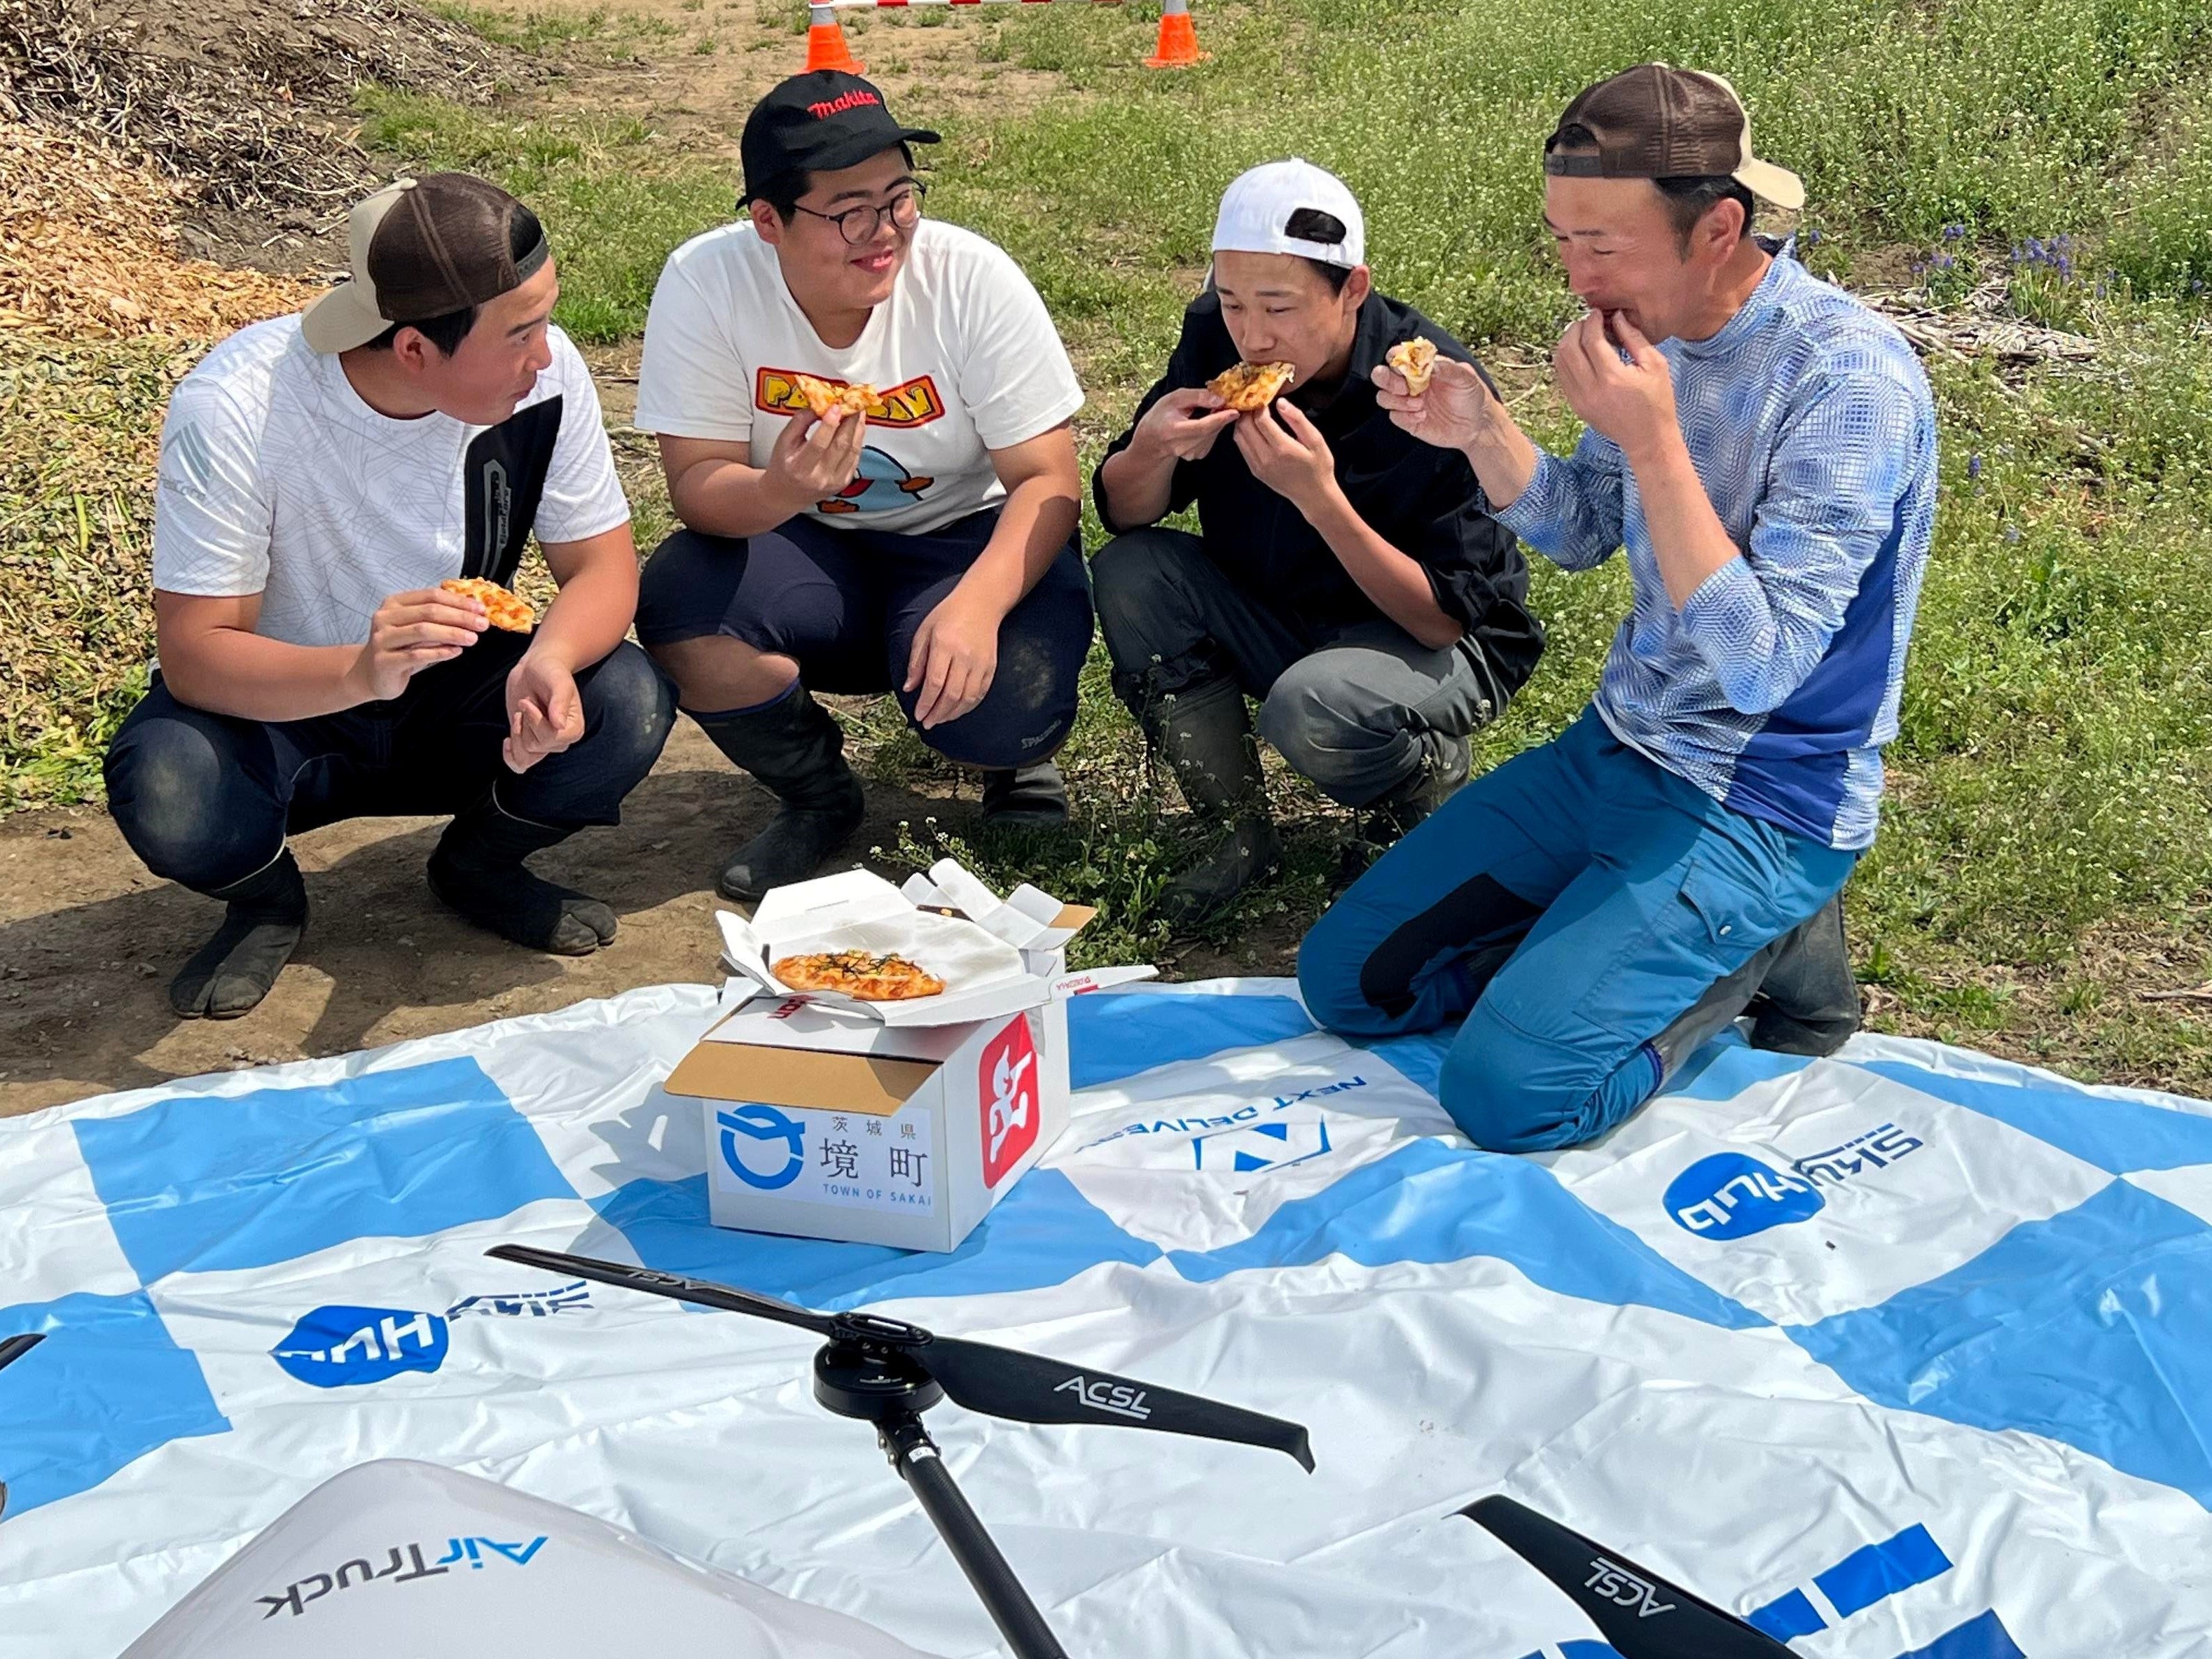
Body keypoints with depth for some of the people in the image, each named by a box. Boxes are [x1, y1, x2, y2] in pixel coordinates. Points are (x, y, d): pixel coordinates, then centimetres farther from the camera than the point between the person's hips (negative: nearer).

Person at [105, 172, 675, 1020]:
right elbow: (194, 654, -28)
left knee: (627, 707, -26)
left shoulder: (544, 370, -19)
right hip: (282, 705, -3)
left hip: (458, 697, 3)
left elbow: (602, 565, -11)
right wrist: (361, 672, -48)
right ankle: (265, 898, 3)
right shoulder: (233, 408, -28)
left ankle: (480, 863, 6)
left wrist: (550, 660, -35)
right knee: (167, 792, -35)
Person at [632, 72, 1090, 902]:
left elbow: (1047, 479, -18)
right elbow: (697, 482, -16)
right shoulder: (706, 281, -17)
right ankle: (817, 794, 4)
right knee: (679, 616, -27)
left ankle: (1020, 769, 13)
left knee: (999, 710, -30)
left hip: (968, 540, -2)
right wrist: (779, 490, -41)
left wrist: (975, 605, -37)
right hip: (804, 550, 2)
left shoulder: (972, 278, -20)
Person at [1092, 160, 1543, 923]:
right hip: (1272, 619, 6)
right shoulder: (1216, 336, -12)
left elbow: (1444, 618, -25)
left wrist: (1320, 497, -37)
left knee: (1309, 706, -36)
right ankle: (1241, 830, -5)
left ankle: (1432, 780, 1)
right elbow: (1123, 516, -6)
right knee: (1128, 573, -18)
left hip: (1453, 650, -5)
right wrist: (1153, 449, -29)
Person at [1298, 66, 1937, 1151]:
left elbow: (1761, 668, -27)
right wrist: (1481, 431, -7)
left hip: (1763, 805, -7)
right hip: (1617, 744, 7)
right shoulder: (1655, 327, -1)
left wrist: (1654, 442, -30)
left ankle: (1762, 953, 3)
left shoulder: (1850, 379, -24)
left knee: (1505, 1095, -20)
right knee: (1345, 978, 3)